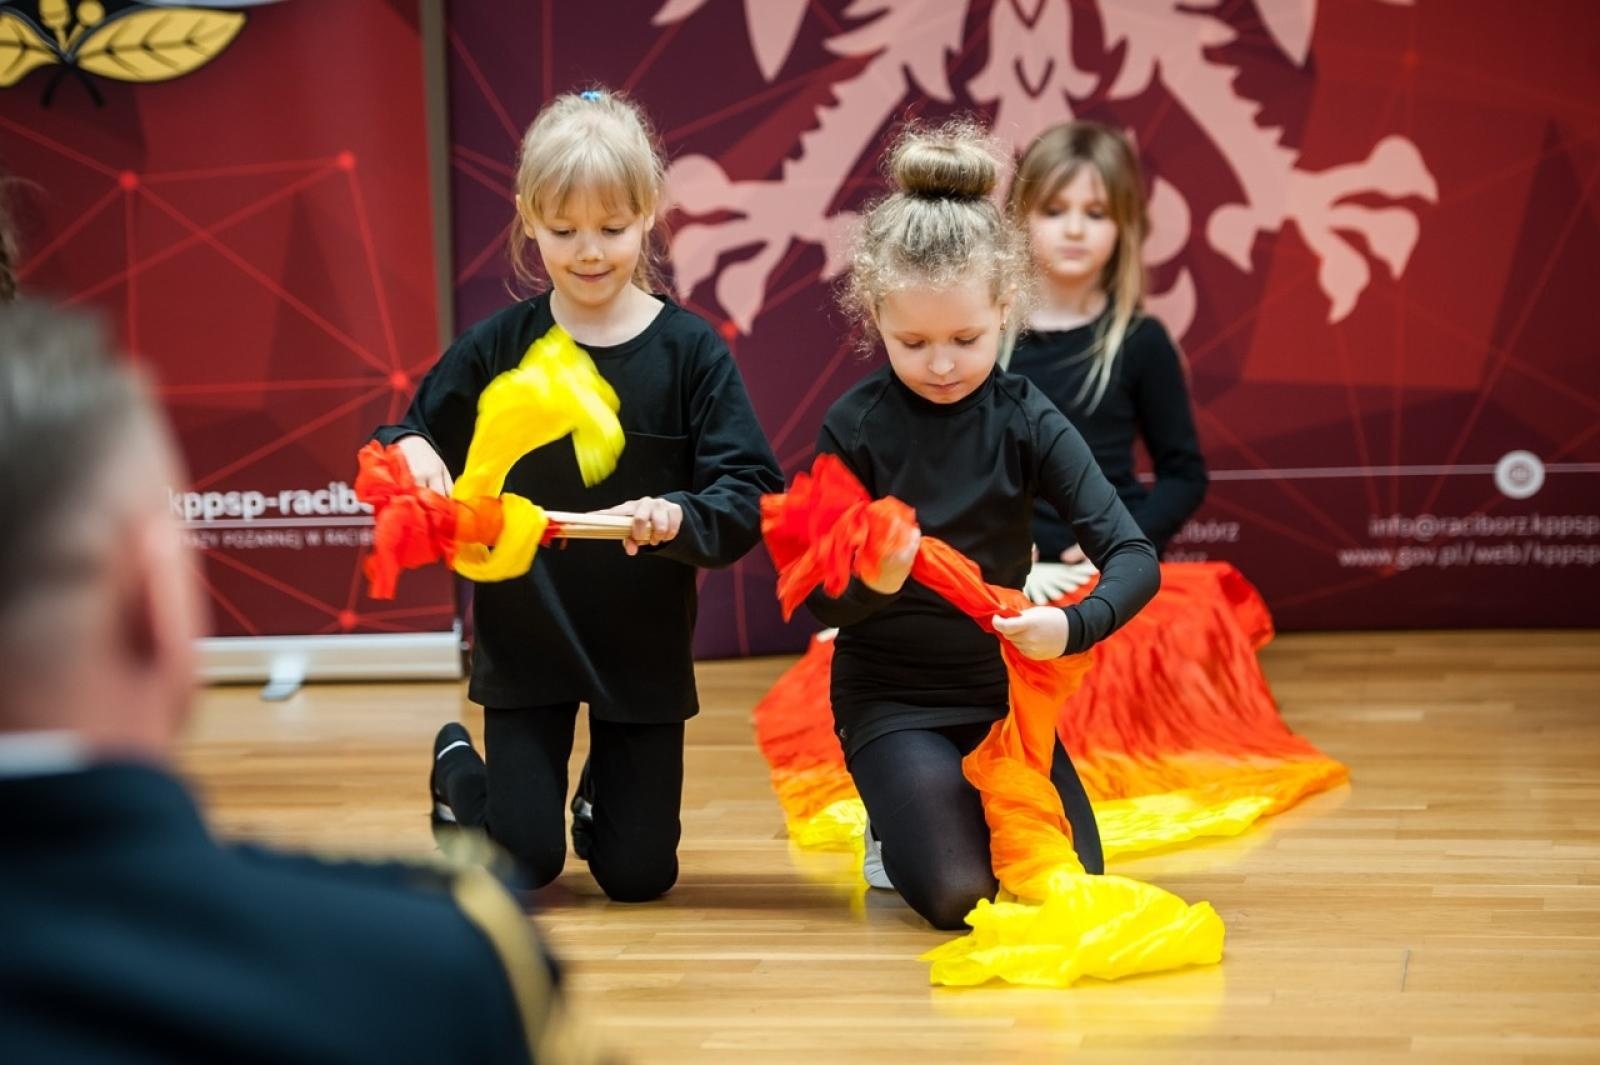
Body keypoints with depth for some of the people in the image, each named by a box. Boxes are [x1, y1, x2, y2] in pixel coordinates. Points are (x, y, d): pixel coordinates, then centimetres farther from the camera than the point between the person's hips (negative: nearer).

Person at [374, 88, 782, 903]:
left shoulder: (689, 350, -8)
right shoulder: (497, 346, -4)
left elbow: (751, 495, -12)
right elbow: (413, 445, 3)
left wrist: (680, 518, -32)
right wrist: (408, 453, -20)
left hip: (644, 646, 0)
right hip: (523, 641, 0)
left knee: (638, 874, 5)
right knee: (521, 867, 1)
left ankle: (603, 789, 39)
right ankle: (459, 770, 33)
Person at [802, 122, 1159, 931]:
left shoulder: (1025, 420, -6)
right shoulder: (856, 426, -10)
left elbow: (1134, 557, -13)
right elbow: (818, 602, -9)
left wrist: (1074, 627, -34)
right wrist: (872, 584, -32)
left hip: (1001, 687, 3)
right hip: (891, 700, -2)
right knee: (957, 896, -21)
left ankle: (955, 808, 20)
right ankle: (896, 828, 14)